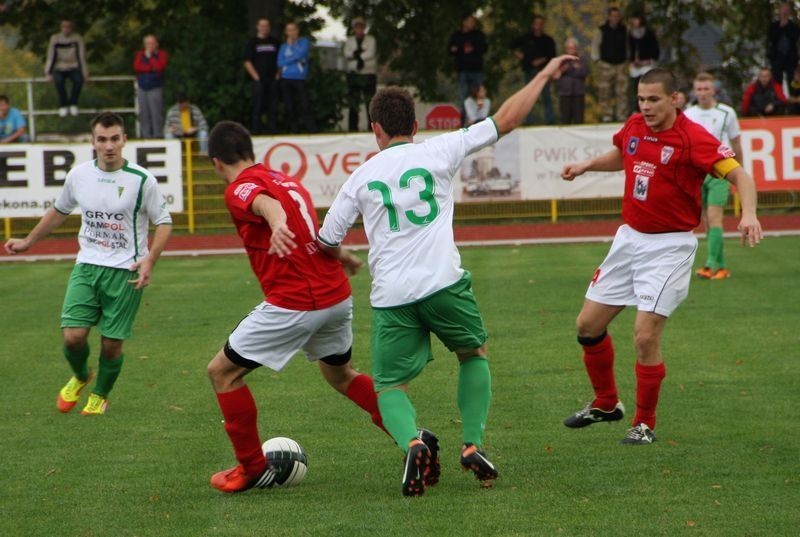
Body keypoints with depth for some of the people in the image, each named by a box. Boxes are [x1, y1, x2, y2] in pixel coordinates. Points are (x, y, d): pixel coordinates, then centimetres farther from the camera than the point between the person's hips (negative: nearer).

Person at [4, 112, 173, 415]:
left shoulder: (141, 180, -9)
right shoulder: (78, 175, 2)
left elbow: (164, 222, -2)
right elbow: (59, 211, 21)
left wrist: (149, 260, -16)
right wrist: (29, 241, 25)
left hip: (126, 272, -2)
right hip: (87, 266, 2)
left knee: (112, 342, 0)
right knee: (73, 336, -10)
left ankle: (100, 395, 29)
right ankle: (80, 377, 25)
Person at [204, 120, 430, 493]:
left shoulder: (240, 189, -7)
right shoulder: (285, 181, 18)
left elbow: (268, 205, -31)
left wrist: (278, 227, -54)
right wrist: (343, 256, 53)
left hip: (293, 304, -8)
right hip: (338, 295, 8)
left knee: (222, 372, 5)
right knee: (340, 375, 30)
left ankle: (253, 468, 8)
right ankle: (415, 438, 24)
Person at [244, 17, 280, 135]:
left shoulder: (275, 42, 14)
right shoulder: (252, 43, 6)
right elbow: (247, 62, 1)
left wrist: (278, 75, 2)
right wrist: (256, 77, -8)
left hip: (273, 80, 3)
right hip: (259, 80, -3)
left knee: (273, 107, 2)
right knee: (258, 107, -4)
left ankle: (272, 130, 6)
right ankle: (256, 131, -3)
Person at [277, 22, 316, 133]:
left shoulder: (304, 42, 7)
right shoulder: (284, 46, 14)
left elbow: (300, 54, -11)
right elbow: (280, 63, 2)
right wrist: (295, 59, -4)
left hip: (300, 79, -3)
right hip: (286, 79, 3)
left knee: (305, 106, -13)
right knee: (290, 107, 2)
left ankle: (312, 131, -16)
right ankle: (293, 131, 10)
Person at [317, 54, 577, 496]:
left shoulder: (361, 176, 10)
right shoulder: (437, 151, 5)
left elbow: (327, 243, 15)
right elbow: (506, 120, 8)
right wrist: (544, 75, 19)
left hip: (390, 296, 0)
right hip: (443, 283, 0)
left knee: (389, 388, 10)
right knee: (474, 354, 26)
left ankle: (412, 443, -21)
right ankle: (473, 444, 12)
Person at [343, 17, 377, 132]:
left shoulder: (370, 40, 8)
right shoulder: (349, 41, 15)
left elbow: (371, 53, -7)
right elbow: (347, 54, -1)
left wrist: (358, 55, -10)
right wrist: (358, 54, -15)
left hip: (369, 74, -2)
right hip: (353, 74, 2)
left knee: (370, 102, -6)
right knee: (353, 102, -1)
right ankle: (352, 128, 1)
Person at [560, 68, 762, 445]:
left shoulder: (692, 138, -18)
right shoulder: (634, 127, 2)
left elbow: (739, 174, -25)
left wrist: (748, 213, -43)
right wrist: (587, 165, 10)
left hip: (669, 247, -7)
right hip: (629, 238, 7)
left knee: (645, 336, -14)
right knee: (588, 326, 10)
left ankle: (645, 423, 5)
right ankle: (606, 404, 32)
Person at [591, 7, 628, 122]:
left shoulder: (624, 30, 7)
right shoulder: (602, 31, -1)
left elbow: (628, 45, 13)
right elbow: (595, 46, 4)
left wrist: (627, 59, 5)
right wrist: (597, 60, -2)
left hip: (621, 64, 2)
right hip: (606, 65, -2)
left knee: (622, 92, -3)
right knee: (605, 93, -3)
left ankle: (622, 116, 0)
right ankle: (606, 116, 2)